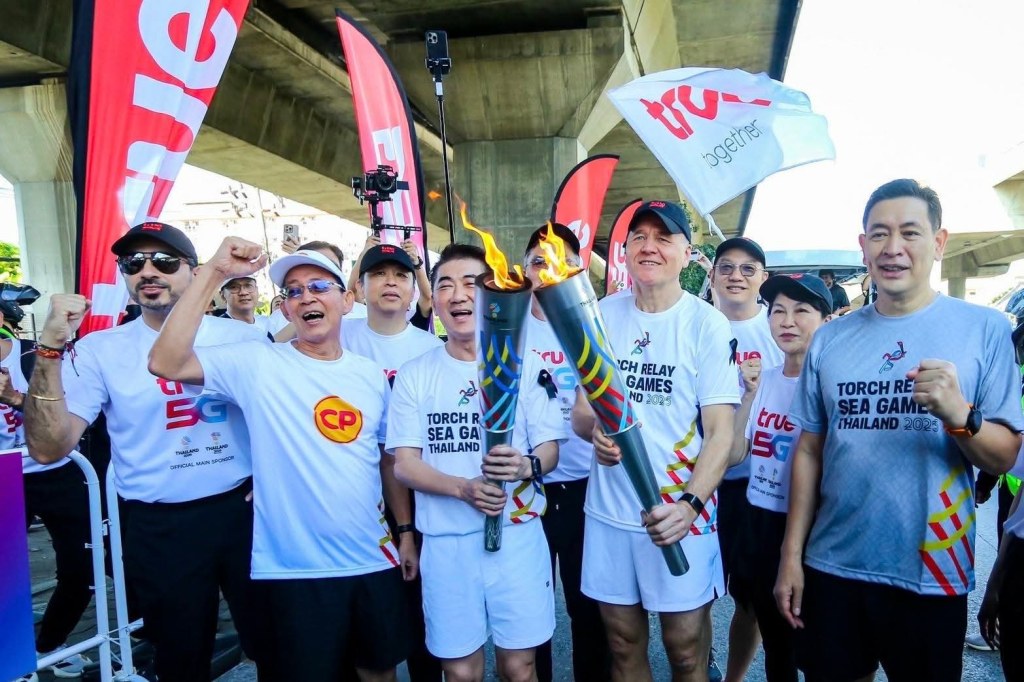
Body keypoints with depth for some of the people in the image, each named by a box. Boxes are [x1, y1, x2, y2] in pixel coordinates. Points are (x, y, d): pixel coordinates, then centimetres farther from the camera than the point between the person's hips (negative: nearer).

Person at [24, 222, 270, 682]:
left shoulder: (241, 336, -1)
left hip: (243, 509, 1)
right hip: (158, 527, 0)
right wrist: (51, 349, -19)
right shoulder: (100, 349, -4)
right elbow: (48, 448, -12)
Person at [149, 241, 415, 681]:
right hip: (296, 570, -4)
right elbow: (165, 363, -22)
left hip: (374, 560, 4)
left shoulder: (370, 374, 3)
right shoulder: (256, 363, -8)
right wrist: (214, 273, -24)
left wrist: (406, 532, 12)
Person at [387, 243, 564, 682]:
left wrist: (526, 466, -23)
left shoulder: (525, 365, 0)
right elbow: (403, 464, -2)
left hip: (517, 533, 0)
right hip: (445, 540, 1)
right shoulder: (414, 375, 2)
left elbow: (550, 449, 0)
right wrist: (463, 488, -20)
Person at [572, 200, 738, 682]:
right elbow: (581, 411, 5)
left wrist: (690, 503, -25)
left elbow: (720, 431, -10)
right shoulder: (602, 316, 2)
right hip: (609, 511, 3)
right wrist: (597, 429, -18)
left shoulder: (708, 324, -7)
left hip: (682, 515, -3)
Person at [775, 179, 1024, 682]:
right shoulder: (829, 339, 1)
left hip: (932, 576, -2)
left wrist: (960, 415, -26)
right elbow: (809, 452, 4)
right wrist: (790, 554, 3)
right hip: (832, 568, 2)